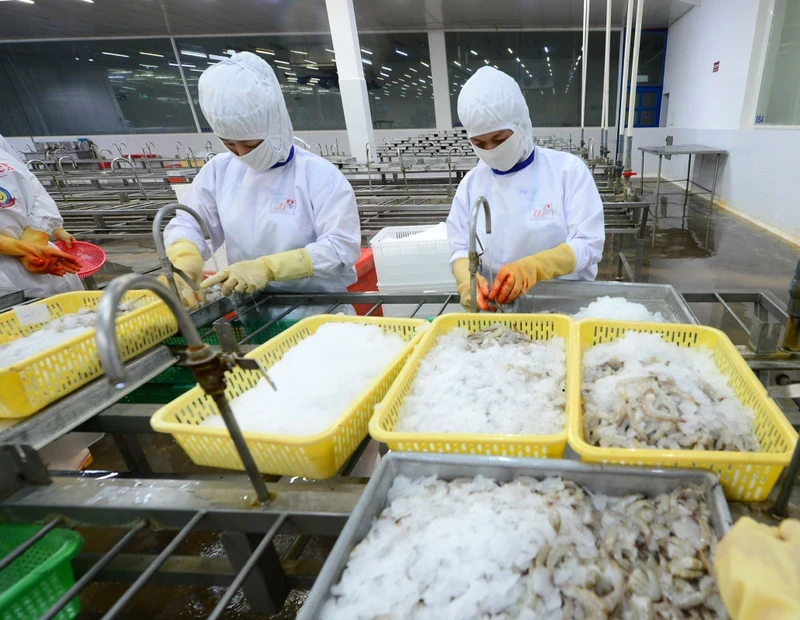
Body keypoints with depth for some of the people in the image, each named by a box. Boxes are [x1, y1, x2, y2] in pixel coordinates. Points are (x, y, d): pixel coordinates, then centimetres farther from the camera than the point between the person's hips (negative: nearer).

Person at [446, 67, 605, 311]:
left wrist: (533, 267, -27)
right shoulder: (471, 182, 5)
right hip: (499, 309, 3)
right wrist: (467, 279, -20)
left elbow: (589, 244, -8)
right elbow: (461, 250, 4)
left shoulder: (568, 169, -2)